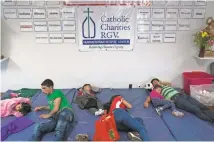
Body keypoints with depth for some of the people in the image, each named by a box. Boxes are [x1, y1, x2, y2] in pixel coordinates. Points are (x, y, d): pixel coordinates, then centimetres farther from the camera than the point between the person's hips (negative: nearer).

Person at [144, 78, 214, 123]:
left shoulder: (166, 86, 33)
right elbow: (151, 96, -1)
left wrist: (161, 83, 42)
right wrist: (146, 102, -20)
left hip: (183, 95, 7)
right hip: (176, 99, -7)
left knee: (203, 107, -11)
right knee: (197, 110, -26)